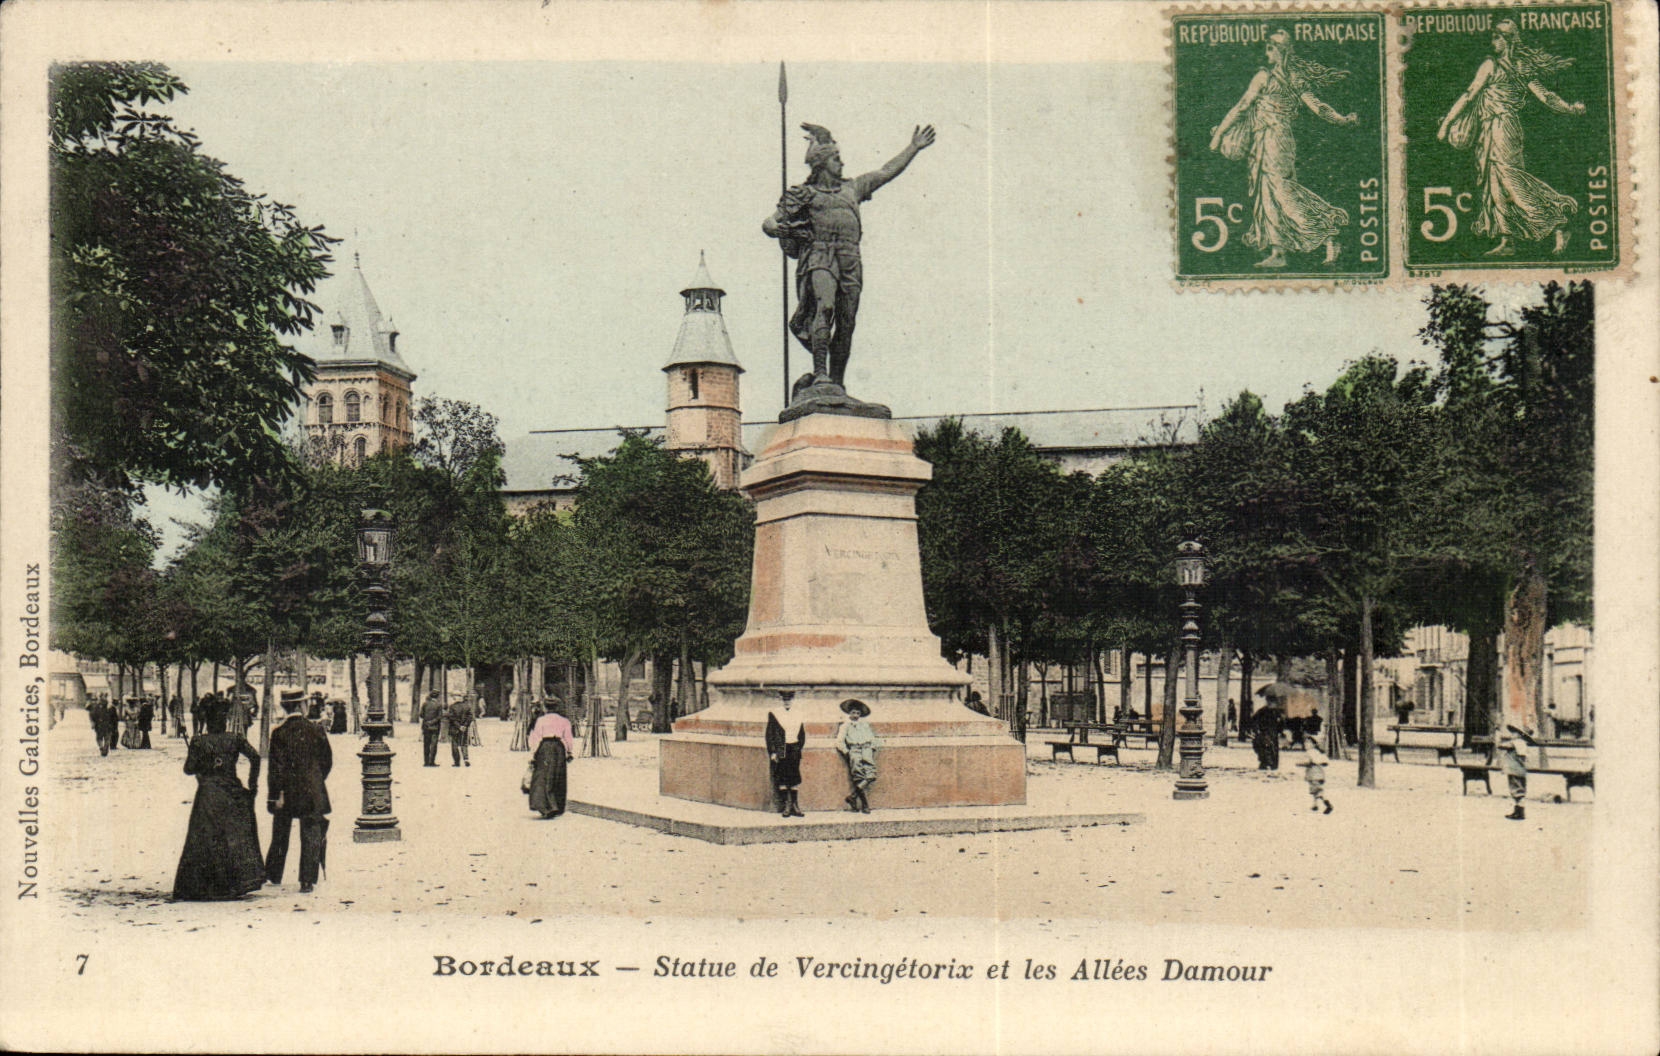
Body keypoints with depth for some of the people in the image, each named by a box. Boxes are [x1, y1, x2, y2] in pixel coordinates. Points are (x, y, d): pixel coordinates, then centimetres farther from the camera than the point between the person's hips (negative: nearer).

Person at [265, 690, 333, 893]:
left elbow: (277, 766, -11)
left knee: (280, 836, 16)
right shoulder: (315, 730, -3)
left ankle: (274, 875, 28)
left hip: (286, 792, 0)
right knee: (311, 836, 3)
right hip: (312, 792, 0)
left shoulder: (279, 733, -9)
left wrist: (275, 794, -9)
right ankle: (307, 880, -2)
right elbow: (328, 760, 3)